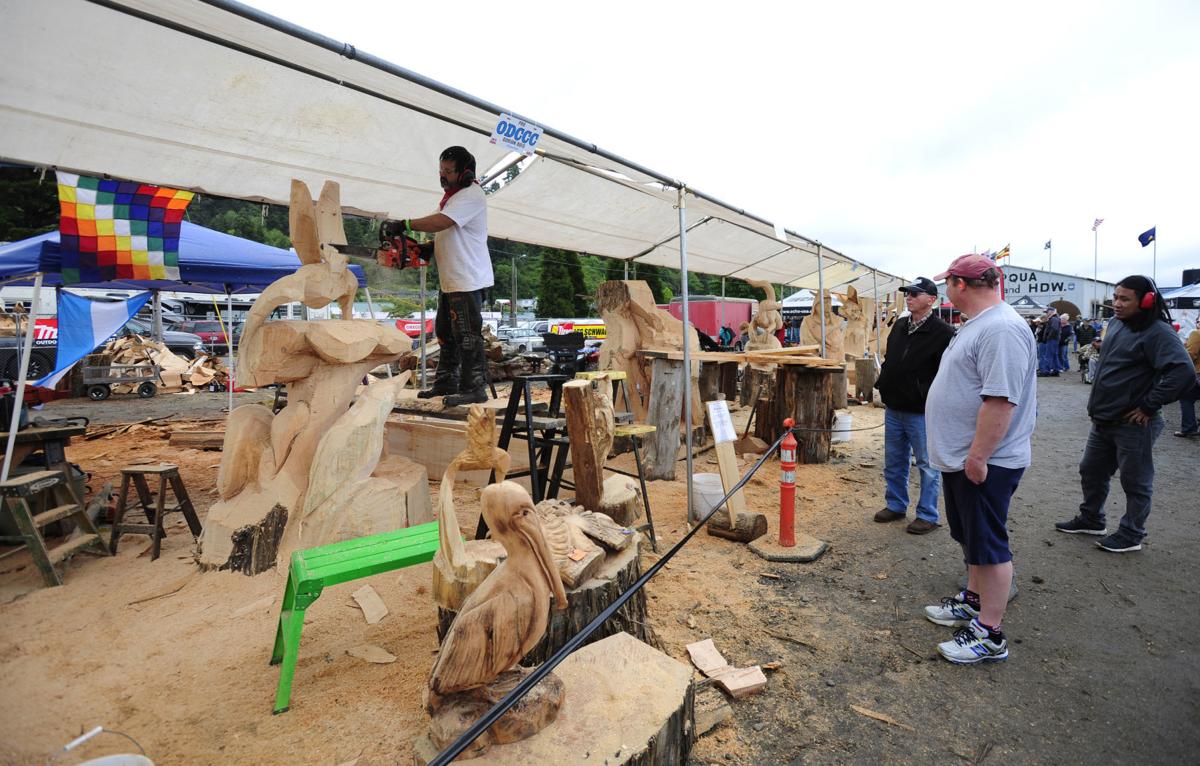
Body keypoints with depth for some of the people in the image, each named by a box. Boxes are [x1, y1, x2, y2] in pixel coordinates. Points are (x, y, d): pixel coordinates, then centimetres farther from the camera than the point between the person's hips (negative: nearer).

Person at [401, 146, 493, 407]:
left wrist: (406, 224, -22)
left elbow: (441, 222, -25)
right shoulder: (452, 195, 19)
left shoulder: (471, 195, -13)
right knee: (445, 333, 15)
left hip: (467, 280, -11)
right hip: (450, 280, 11)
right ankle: (446, 381, 24)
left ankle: (474, 387, -2)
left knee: (467, 335, -8)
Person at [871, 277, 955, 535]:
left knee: (927, 465, 6)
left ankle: (928, 516, 19)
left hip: (922, 414, -7)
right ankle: (895, 505, 32)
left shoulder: (942, 333, -12)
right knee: (894, 462, 17)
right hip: (893, 409, 7)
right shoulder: (900, 326, 11)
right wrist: (883, 385, 11)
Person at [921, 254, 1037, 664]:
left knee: (988, 546, 1)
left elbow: (1001, 400, -29)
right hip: (962, 459, 10)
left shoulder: (1002, 330, -22)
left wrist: (977, 456, -26)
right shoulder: (978, 324, 13)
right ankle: (973, 601, 39)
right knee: (971, 539, 22)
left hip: (985, 464, -10)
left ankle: (990, 635, 14)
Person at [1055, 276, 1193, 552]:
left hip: (1133, 424, -8)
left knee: (1136, 482, 8)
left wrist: (1149, 406, -21)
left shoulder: (1157, 332, -17)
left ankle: (1131, 535, 22)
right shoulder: (1115, 324, 8)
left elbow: (1184, 373, -27)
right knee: (1091, 471, 19)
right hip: (1103, 420, 8)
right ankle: (1091, 519, 35)